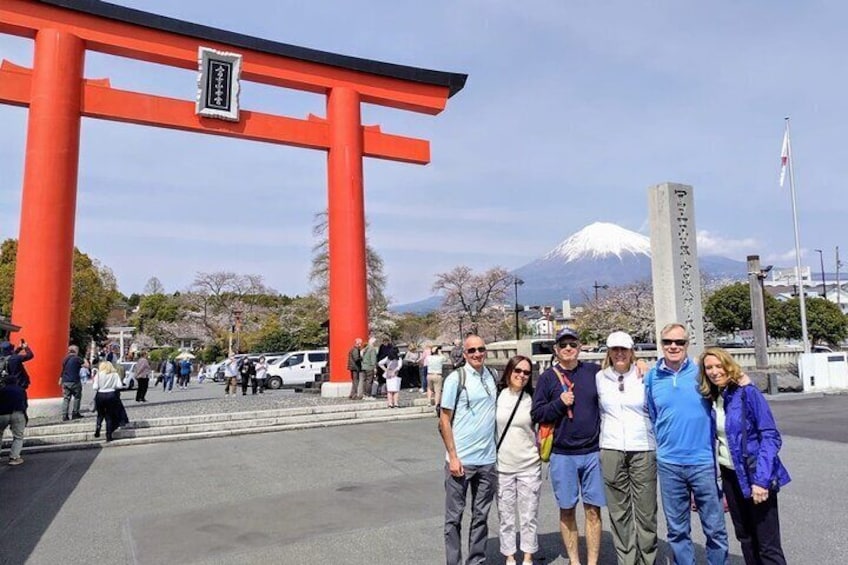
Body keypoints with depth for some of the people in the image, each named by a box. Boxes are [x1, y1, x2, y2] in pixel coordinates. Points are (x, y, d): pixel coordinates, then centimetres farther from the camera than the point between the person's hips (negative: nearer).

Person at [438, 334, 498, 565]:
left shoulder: (493, 376, 6)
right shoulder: (456, 378, -7)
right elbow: (444, 421, -6)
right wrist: (452, 456, -12)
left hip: (488, 460, 4)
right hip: (461, 460, -4)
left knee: (481, 516, 14)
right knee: (454, 516, 6)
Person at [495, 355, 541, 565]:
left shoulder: (533, 399, -1)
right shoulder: (497, 396, -1)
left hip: (529, 466, 0)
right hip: (502, 466, 0)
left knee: (529, 516, 8)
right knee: (505, 516, 8)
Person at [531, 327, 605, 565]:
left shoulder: (594, 371, 4)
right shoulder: (548, 377, 0)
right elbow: (537, 413, -2)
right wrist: (560, 402, -14)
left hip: (593, 452, 1)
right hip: (563, 455, -1)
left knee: (593, 510, 6)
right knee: (567, 510, 10)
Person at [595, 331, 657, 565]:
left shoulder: (644, 377, 1)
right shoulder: (600, 378, 7)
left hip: (643, 450, -1)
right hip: (611, 451, 2)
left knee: (646, 510, 3)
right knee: (619, 511, 5)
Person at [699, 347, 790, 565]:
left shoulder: (748, 393, -13)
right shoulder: (712, 399, 5)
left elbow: (770, 437, -16)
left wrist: (761, 479, -23)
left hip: (754, 476, -6)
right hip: (730, 476, 6)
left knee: (768, 545, -1)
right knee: (745, 537, 15)